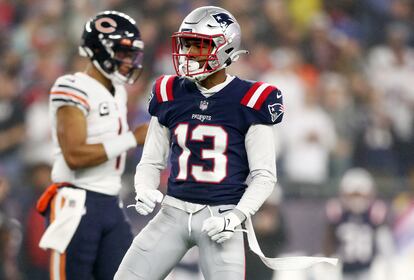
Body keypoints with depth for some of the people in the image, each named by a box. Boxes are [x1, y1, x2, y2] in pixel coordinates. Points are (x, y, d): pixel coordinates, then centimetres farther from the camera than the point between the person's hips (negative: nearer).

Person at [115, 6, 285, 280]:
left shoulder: (249, 101, -5)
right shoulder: (170, 95, 7)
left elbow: (264, 175, -2)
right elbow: (151, 162, 15)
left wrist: (236, 216, -14)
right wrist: (144, 191, -7)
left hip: (220, 216, -4)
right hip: (174, 212, 4)